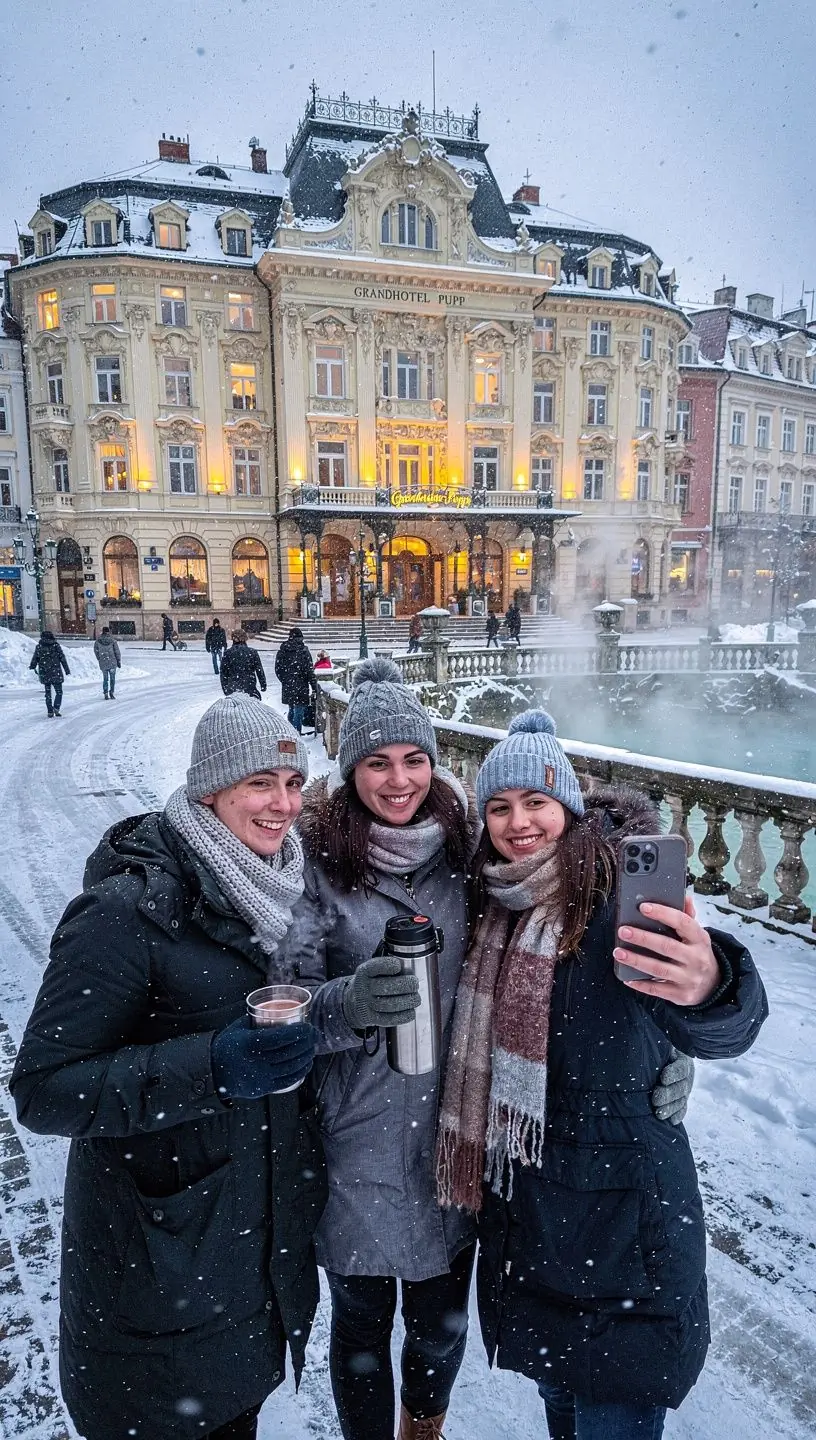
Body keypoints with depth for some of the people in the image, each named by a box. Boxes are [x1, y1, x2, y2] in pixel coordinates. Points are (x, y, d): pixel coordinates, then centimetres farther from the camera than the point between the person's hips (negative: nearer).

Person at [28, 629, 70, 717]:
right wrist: (67, 670, 2)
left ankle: (50, 712, 8)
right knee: (59, 692, 8)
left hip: (44, 674, 2)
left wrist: (32, 667, 25)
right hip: (56, 673, -2)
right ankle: (56, 708, -12)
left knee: (48, 693, 12)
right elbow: (62, 658, -4)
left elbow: (35, 658, 6)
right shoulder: (56, 645, -4)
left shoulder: (38, 646, 1)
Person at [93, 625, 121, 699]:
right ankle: (112, 692, 4)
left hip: (103, 663, 2)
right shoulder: (113, 641, -8)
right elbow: (117, 652, -4)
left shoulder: (98, 641, -3)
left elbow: (96, 651, 6)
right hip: (112, 662, -2)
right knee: (112, 678, 10)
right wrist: (119, 662, 5)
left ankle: (105, 694, 9)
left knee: (105, 678, 13)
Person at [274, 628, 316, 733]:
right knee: (299, 712, -2)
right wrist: (314, 688, -7)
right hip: (301, 688, -6)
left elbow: (278, 669, 11)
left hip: (287, 688, 6)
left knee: (292, 711, 21)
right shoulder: (303, 651, -10)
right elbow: (309, 671, -11)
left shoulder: (282, 651, 6)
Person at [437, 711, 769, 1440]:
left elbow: (725, 1026, -37)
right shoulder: (493, 903, -2)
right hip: (521, 1209, 6)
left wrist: (710, 985, -57)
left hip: (619, 1211, -5)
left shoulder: (622, 893, -21)